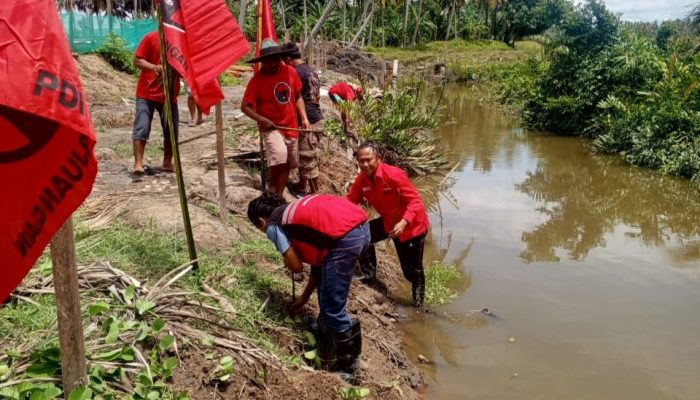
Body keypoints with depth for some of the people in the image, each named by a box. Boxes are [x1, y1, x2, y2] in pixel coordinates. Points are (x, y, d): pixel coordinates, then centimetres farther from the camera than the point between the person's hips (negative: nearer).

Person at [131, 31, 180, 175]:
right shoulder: (151, 38, -6)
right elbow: (137, 60, -6)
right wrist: (154, 67, -23)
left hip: (170, 95, 4)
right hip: (146, 93, -3)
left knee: (171, 130, 9)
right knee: (141, 129, -9)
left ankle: (167, 162, 22)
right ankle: (138, 163, -7)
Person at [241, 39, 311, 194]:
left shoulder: (290, 72, -2)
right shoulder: (257, 80, -13)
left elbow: (297, 97, 10)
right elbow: (245, 106, -11)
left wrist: (304, 119, 0)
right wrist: (262, 119, -25)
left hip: (291, 127, 5)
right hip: (271, 127, -5)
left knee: (286, 166, 13)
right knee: (279, 157, -29)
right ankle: (272, 195, -8)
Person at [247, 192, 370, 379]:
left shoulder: (273, 225, 9)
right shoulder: (295, 209, 32)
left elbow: (296, 266, 6)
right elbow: (317, 255, 34)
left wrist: (287, 260, 31)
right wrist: (304, 298, 42)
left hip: (345, 237, -9)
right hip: (361, 225, 9)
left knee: (332, 308, 5)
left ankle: (349, 365, 18)